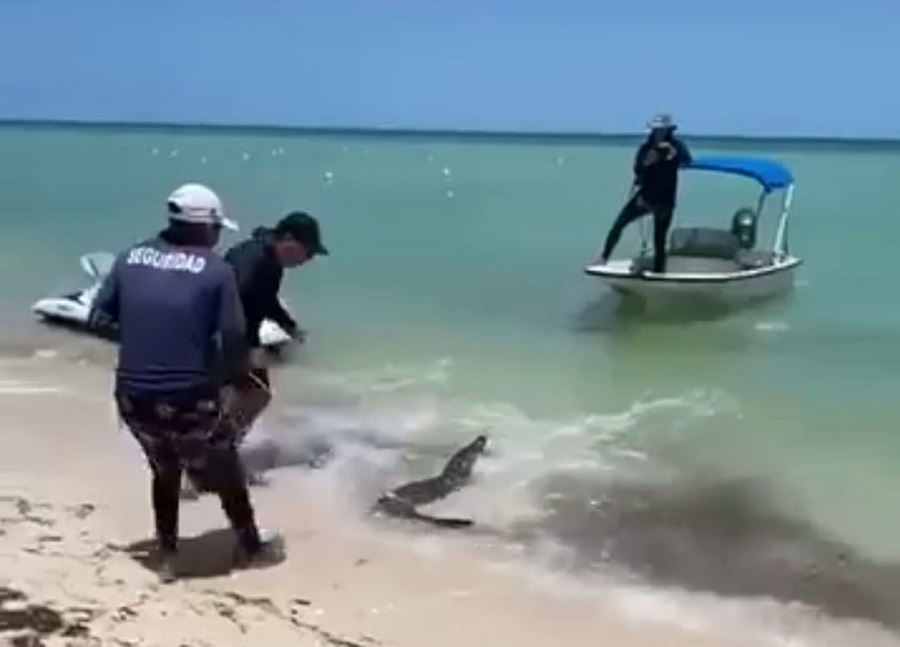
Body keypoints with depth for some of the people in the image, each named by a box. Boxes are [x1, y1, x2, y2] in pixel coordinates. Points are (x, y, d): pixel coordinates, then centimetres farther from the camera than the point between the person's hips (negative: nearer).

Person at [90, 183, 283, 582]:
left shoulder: (130, 258, 3)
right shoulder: (216, 270, -8)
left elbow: (99, 317, 6)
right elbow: (234, 339, -11)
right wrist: (231, 374, 9)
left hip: (133, 396, 4)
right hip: (190, 399, -4)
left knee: (164, 471, 29)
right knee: (225, 473, 20)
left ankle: (167, 559, 37)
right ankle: (252, 547, 39)